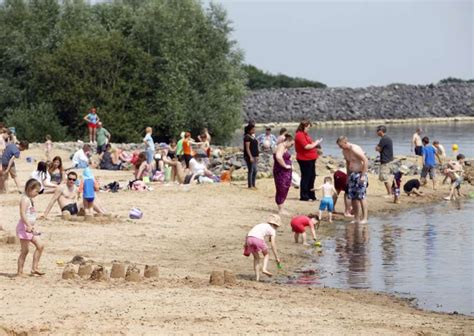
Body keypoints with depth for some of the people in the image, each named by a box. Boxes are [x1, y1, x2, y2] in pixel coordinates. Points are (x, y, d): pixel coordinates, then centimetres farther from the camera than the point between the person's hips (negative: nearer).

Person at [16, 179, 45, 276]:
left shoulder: (30, 199, 16)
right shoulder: (25, 199, -15)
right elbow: (23, 214, -25)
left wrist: (34, 226, 20)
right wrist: (29, 225, -31)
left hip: (31, 227, 10)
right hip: (24, 227, -10)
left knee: (40, 246, 7)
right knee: (25, 250, -6)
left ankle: (34, 268, 11)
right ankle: (20, 272, 0)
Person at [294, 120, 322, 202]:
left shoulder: (305, 134, 16)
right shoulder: (300, 135, -16)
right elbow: (306, 146, -22)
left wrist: (315, 143, 10)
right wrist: (315, 144, -11)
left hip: (310, 159, 11)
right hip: (305, 159, -11)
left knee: (312, 177, 16)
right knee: (306, 177, -5)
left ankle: (311, 195, 25)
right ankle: (304, 196, 1)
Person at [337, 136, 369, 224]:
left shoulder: (355, 149, -19)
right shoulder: (344, 151, 8)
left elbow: (366, 161, -20)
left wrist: (363, 175, -21)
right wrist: (348, 175, 18)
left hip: (360, 174, -9)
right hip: (352, 174, 9)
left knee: (361, 197, -10)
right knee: (353, 197, 6)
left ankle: (365, 218, -7)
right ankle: (356, 218, 11)